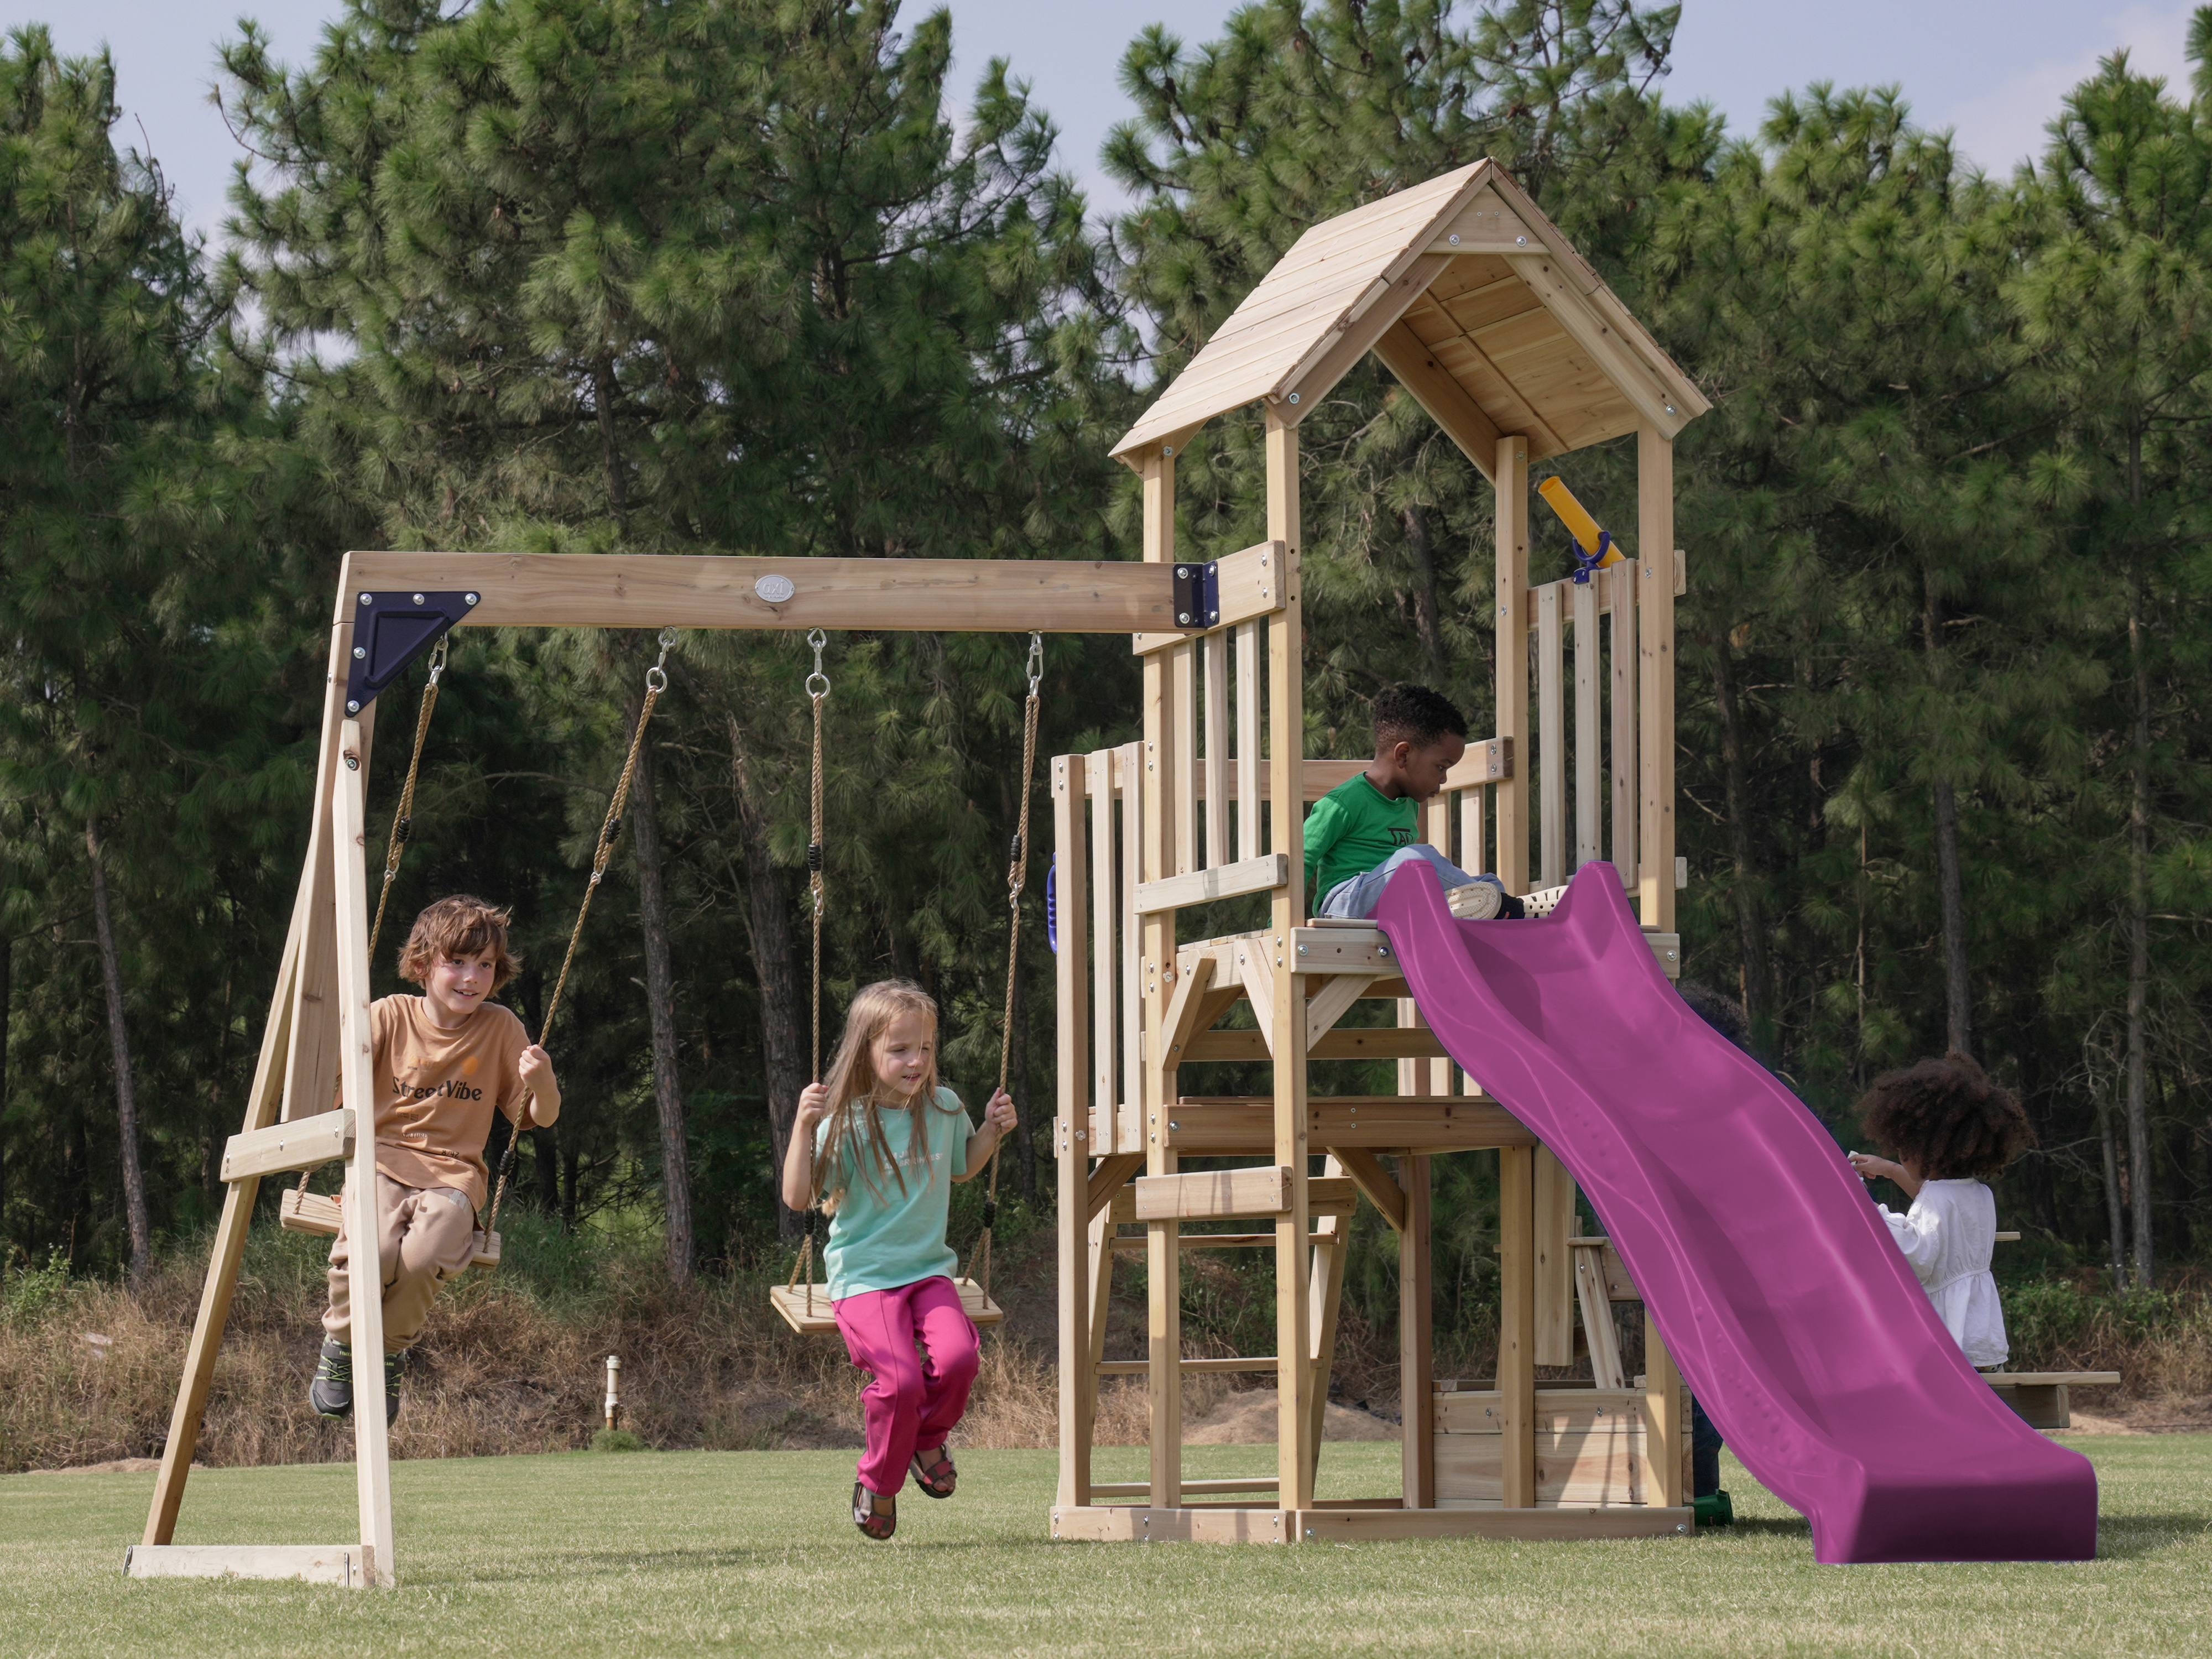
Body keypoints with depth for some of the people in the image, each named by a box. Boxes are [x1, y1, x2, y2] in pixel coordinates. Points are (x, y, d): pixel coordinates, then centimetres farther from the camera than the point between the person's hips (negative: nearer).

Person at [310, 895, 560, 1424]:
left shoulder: (501, 1029, 5)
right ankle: (341, 1340, -2)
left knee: (425, 1254, -34)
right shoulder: (390, 1017, 2)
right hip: (382, 1160, -1)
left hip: (452, 1175, 1)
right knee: (373, 1249, -34)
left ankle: (390, 1354, -4)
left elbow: (542, 1117, 11)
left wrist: (541, 1082, -12)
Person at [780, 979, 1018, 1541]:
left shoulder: (943, 1109, 5)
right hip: (862, 1278, -4)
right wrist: (803, 1126, -24)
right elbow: (798, 1197, -16)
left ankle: (928, 1439, 8)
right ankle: (878, 1483, 2)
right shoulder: (846, 1124, -10)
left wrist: (992, 1131, 10)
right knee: (901, 1379, -25)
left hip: (929, 1270, 4)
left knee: (957, 1356, -25)